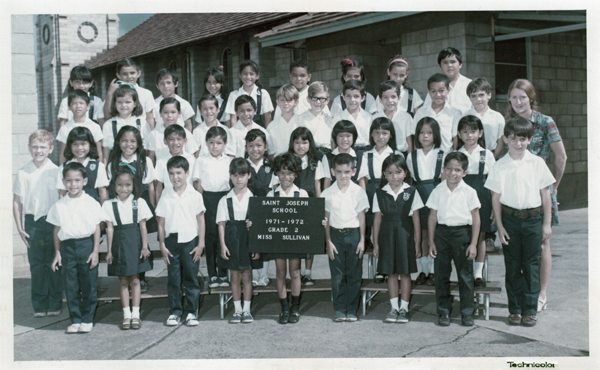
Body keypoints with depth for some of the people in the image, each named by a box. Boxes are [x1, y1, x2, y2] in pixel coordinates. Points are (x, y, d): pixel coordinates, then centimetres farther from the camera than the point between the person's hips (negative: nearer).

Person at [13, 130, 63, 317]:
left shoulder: (56, 171, -2)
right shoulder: (23, 173, 3)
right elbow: (17, 201, 8)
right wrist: (19, 228, 3)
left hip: (53, 221, -1)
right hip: (32, 222, 1)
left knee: (54, 264, 3)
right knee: (36, 264, 5)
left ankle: (55, 304, 14)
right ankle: (39, 305, 15)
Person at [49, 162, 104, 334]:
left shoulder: (91, 203, -1)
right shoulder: (59, 206, 6)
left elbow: (97, 228, 0)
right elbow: (57, 230, 10)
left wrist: (95, 251, -4)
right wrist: (57, 253, 9)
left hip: (87, 245, -2)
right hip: (68, 247, 2)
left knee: (89, 285, 3)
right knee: (71, 286, 6)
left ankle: (87, 320, 15)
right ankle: (75, 320, 16)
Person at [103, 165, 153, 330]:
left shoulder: (139, 203, 1)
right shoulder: (109, 205, 1)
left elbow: (143, 226, 0)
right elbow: (109, 228, -1)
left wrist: (144, 247, -5)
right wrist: (109, 250, -3)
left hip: (134, 242, 0)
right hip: (119, 244, 1)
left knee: (135, 279, 3)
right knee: (123, 280, 6)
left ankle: (135, 314, 9)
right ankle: (126, 315, 13)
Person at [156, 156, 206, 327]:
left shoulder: (195, 196, 0)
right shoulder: (165, 198, 4)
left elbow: (201, 221, 2)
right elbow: (161, 223, 7)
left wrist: (200, 244, -2)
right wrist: (162, 245, 2)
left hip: (190, 241, -2)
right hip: (172, 241, 2)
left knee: (191, 278, 4)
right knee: (173, 279, 6)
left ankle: (191, 312, 14)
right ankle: (175, 311, 16)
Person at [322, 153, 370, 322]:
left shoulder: (359, 192, 0)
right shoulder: (327, 193, 1)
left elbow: (361, 217, 3)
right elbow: (326, 219, 3)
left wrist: (362, 240, 0)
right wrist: (328, 241, -2)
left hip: (353, 234, 0)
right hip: (335, 235, 0)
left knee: (354, 273, 4)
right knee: (337, 274, 3)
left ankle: (351, 310, 14)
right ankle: (339, 309, 13)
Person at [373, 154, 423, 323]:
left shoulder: (411, 192, -1)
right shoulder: (380, 194, 3)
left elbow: (416, 218, 2)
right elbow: (377, 219, 6)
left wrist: (417, 243, 1)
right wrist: (375, 243, 5)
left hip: (405, 235, -1)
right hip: (387, 235, 1)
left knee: (405, 273, 5)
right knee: (391, 273, 8)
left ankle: (404, 308, 14)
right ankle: (394, 308, 17)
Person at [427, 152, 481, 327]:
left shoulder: (469, 192, -2)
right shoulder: (438, 191, 3)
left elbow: (475, 218, 1)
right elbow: (433, 216, 7)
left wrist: (473, 243, -4)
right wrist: (431, 241, 4)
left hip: (462, 232, -2)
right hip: (442, 233, 2)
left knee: (465, 274, 3)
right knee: (441, 274, 6)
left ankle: (467, 312, 15)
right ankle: (443, 311, 17)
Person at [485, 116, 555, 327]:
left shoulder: (537, 163, 1)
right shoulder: (500, 166, 0)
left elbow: (545, 194, 5)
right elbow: (496, 197, 2)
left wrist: (547, 223, 3)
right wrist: (500, 226, -2)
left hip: (533, 218, 0)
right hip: (510, 218, 0)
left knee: (531, 265, 4)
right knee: (512, 266, 6)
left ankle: (530, 310, 13)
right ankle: (515, 309, 16)